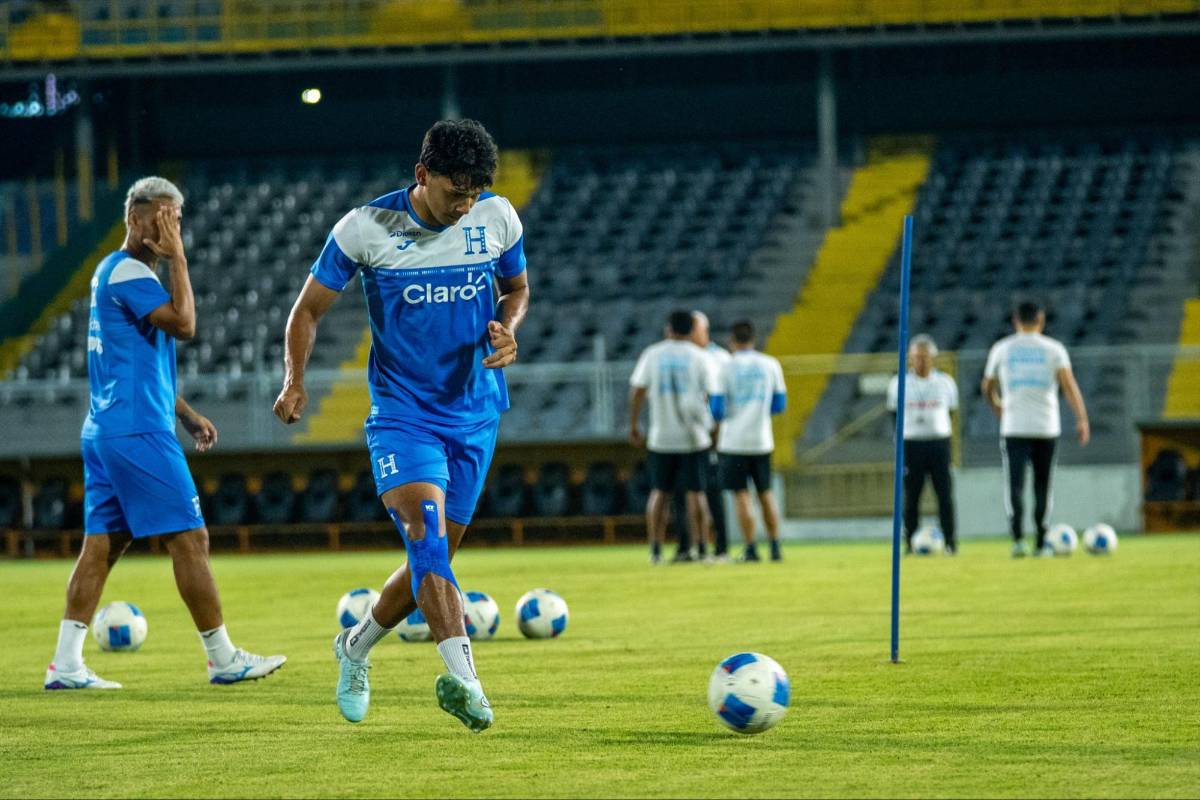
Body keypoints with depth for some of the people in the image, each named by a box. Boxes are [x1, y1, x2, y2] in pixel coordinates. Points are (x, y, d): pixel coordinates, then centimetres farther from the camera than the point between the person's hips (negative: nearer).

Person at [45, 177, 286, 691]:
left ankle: (66, 663, 2)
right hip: (138, 432, -10)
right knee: (190, 539, -5)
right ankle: (223, 659, 0)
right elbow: (183, 324, -22)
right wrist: (176, 258, -15)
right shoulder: (128, 271, -12)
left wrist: (187, 416, 24)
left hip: (104, 432, 10)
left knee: (101, 545, 6)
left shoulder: (116, 271, 20)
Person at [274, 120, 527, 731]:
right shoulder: (365, 228, -9)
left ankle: (357, 647, 35)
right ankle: (463, 678, -37)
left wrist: (507, 328, -7)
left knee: (433, 559, 9)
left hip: (475, 413, 4)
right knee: (425, 530, -26)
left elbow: (517, 290, 17)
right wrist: (294, 379, -17)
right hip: (401, 411, -4)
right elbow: (309, 308, 0)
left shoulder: (497, 218, -1)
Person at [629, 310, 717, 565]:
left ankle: (656, 549, 4)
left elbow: (637, 391, -1)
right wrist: (713, 427, 6)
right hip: (694, 437, -1)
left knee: (659, 492, 9)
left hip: (661, 437, 1)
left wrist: (634, 425, 6)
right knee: (695, 492, 2)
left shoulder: (652, 354, 2)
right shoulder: (698, 356, 0)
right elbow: (711, 394, -3)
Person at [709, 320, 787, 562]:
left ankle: (750, 549, -1)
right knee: (766, 494, 14)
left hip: (734, 440, -3)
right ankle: (775, 547, 13)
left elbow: (717, 409, -8)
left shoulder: (726, 368, -6)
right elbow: (780, 405, 8)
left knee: (741, 496, 2)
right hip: (762, 440, 3)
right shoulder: (770, 365, 3)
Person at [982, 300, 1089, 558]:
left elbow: (987, 388, 18)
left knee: (1015, 486, -4)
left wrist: (998, 408, 37)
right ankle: (1041, 544, 15)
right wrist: (1082, 419, -13)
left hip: (1013, 428, 0)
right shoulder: (1053, 349, 3)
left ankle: (1017, 538, -25)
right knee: (1042, 487, 13)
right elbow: (1069, 385, -10)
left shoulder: (1001, 349, 7)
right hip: (1046, 428, 0)